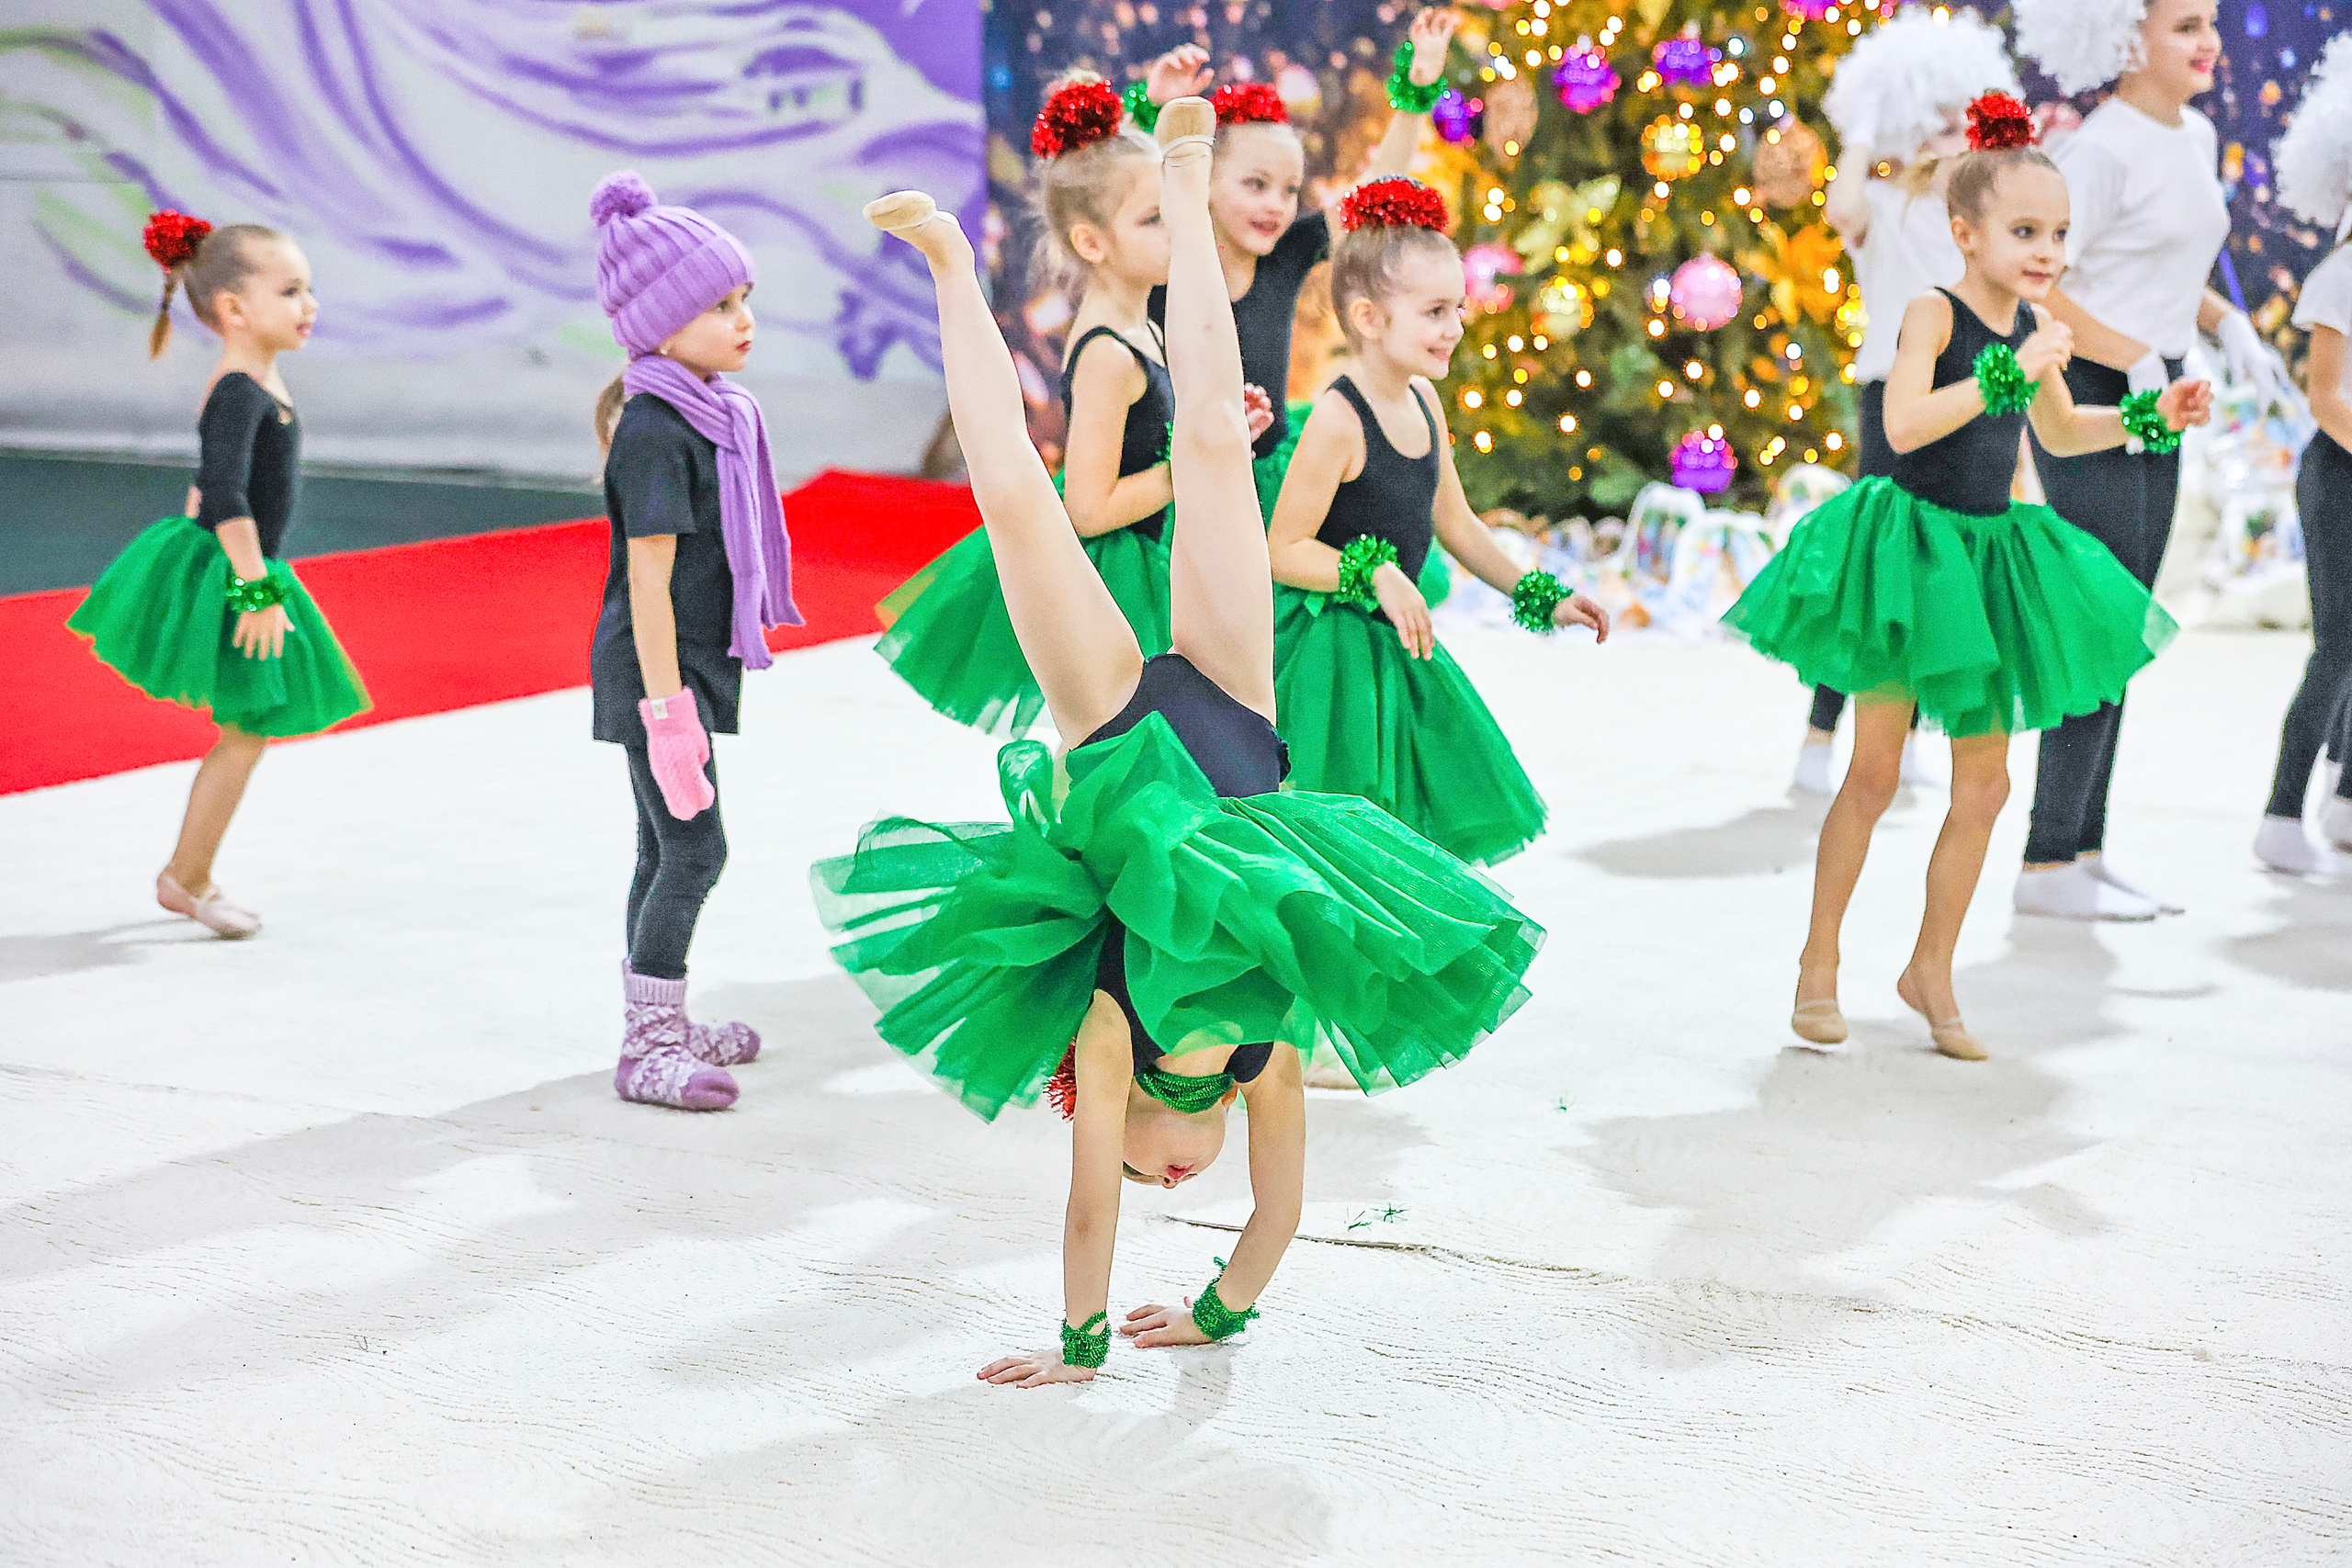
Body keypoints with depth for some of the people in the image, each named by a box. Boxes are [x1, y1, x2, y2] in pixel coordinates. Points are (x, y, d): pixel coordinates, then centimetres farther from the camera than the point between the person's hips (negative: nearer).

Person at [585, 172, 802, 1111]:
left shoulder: (710, 414, 10)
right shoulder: (654, 432, -18)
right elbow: (648, 579, -22)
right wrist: (666, 706, -24)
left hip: (690, 665, 9)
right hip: (654, 670, -9)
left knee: (666, 847, 16)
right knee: (693, 847, -7)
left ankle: (659, 1022, 27)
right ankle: (645, 1049, -1)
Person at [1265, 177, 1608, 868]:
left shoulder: (1422, 399, 5)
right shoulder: (1337, 421, -21)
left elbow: (1453, 519, 17)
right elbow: (1283, 551, -20)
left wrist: (1540, 597, 19)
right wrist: (1375, 575, -30)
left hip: (1396, 644, 9)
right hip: (1333, 647, -9)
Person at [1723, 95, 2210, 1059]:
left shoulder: (2035, 325, 6)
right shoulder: (1933, 313, -14)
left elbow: (2058, 431, 23)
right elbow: (1905, 424, -30)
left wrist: (2151, 417, 12)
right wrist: (2009, 370, -32)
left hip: (1988, 552, 7)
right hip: (1909, 544, -7)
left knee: (1984, 782, 8)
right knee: (1875, 771, 0)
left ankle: (1931, 970, 21)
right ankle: (1820, 960, 15)